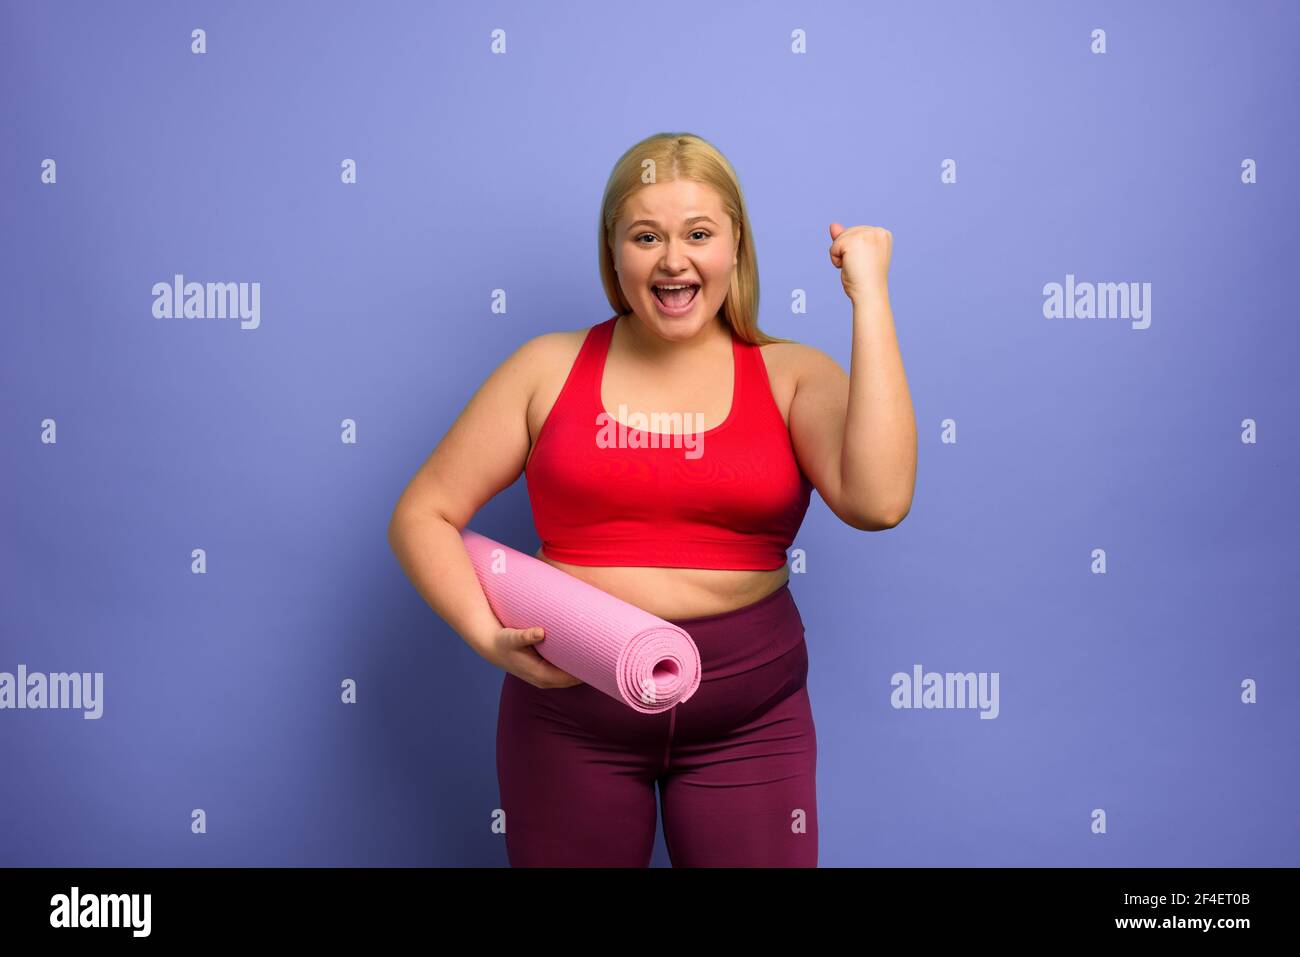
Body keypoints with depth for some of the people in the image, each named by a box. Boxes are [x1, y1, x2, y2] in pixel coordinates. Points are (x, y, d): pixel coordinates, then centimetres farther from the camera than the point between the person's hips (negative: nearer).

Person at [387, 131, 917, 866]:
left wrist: (869, 296, -16)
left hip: (750, 718, 0)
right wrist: (491, 636, -13)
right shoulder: (550, 368, 1)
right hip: (570, 709, 1)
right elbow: (423, 515, 3)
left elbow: (878, 500, -20)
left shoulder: (792, 375, -1)